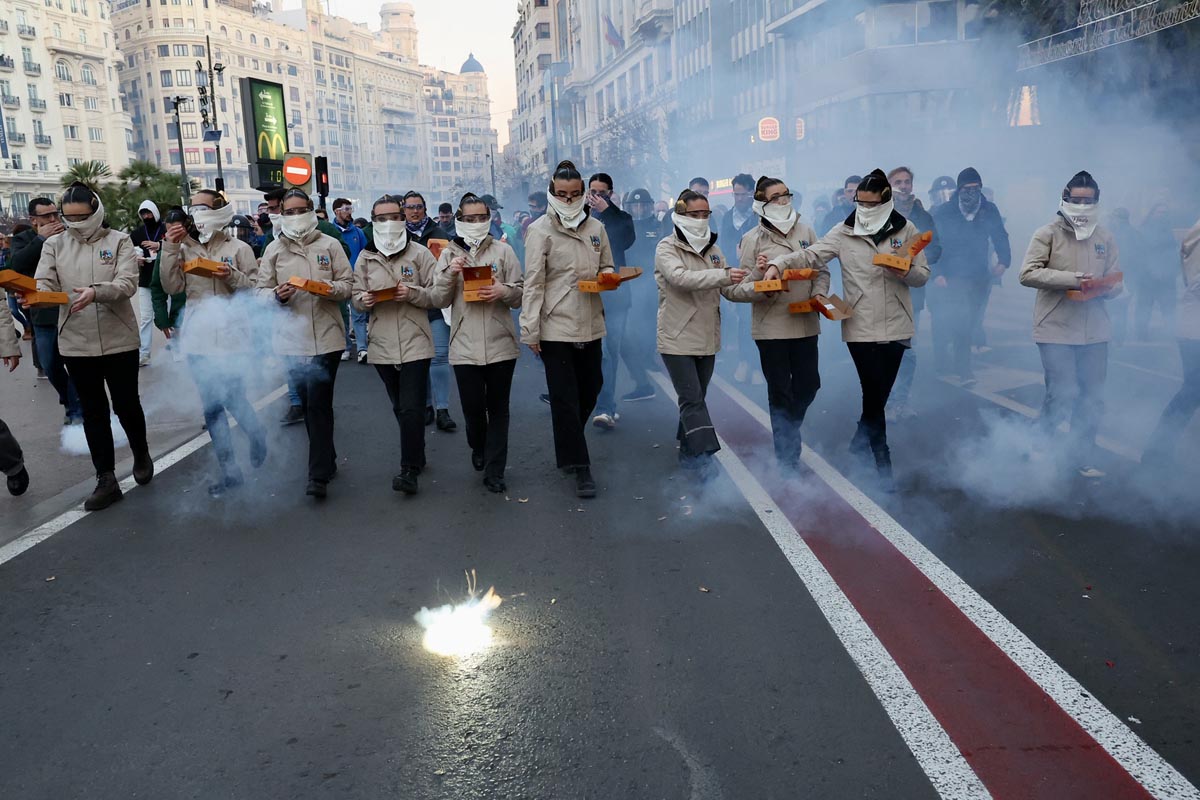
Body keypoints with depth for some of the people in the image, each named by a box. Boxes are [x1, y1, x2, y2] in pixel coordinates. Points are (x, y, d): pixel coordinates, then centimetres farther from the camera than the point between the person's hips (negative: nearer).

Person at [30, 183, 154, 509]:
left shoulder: (119, 241, -2)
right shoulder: (54, 244, 6)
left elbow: (128, 284, -13)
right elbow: (45, 283, -3)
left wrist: (96, 292, -32)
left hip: (119, 339, -2)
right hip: (76, 342, 3)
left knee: (126, 404, 8)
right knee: (93, 411, 7)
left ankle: (142, 455, 35)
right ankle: (106, 480, 14)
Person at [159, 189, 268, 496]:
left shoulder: (238, 248, -2)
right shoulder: (185, 248, 8)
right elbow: (172, 287, -1)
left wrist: (232, 275, -20)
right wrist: (170, 249, -8)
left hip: (228, 335, -4)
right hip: (197, 337, 4)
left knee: (232, 399, -5)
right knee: (211, 406, 7)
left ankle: (257, 437, 28)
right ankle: (228, 469, 16)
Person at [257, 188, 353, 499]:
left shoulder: (330, 245, 3)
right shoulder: (274, 250, 8)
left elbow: (348, 285, 2)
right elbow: (261, 291, 7)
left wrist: (331, 289, -19)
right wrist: (278, 295, -14)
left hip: (326, 336, -3)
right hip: (292, 338, 3)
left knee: (319, 404, -9)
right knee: (307, 404, 13)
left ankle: (319, 475, -7)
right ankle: (326, 461, 30)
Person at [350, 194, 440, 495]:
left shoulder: (420, 253, -2)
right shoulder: (366, 257, 9)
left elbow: (437, 295, -4)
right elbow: (357, 295, 13)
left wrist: (412, 293, -21)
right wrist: (364, 300, -9)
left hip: (415, 342, -4)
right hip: (382, 343, 4)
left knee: (410, 409, -9)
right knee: (400, 408, 15)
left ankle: (409, 469, -3)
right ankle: (417, 458, 30)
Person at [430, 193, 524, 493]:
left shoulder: (503, 251, 3)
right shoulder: (449, 255, 7)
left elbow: (521, 294, 2)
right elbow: (439, 300, 3)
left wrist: (503, 291, -18)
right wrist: (450, 274, -13)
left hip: (500, 344, 0)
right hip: (465, 345, 1)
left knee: (498, 409, 5)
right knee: (472, 407, 4)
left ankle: (494, 471, 14)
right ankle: (479, 448, 36)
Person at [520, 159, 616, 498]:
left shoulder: (596, 227, 8)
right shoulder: (541, 230, -5)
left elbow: (607, 267, 19)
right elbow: (533, 282, -7)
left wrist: (606, 276, -6)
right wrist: (530, 330, -10)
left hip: (590, 324, 5)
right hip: (556, 326, -5)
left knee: (589, 390, 13)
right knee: (565, 397, -2)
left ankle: (567, 449, 35)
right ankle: (579, 465, 6)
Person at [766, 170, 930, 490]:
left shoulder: (906, 230, 5)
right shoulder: (844, 232, 1)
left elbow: (922, 275, 5)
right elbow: (811, 254, -8)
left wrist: (904, 272, -17)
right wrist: (779, 262, -25)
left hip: (895, 325, 2)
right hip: (861, 326, -2)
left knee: (880, 394, 9)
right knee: (873, 394, -3)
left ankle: (860, 442, 33)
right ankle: (883, 464, 10)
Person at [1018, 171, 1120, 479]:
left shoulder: (1105, 238, 10)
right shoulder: (1048, 234, -4)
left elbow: (1116, 281, 12)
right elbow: (1028, 273, -15)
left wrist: (1102, 288, -12)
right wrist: (1073, 279, -22)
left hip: (1094, 331, 5)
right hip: (1056, 329, -5)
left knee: (1092, 398, 10)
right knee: (1063, 394, -8)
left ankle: (1083, 456, 25)